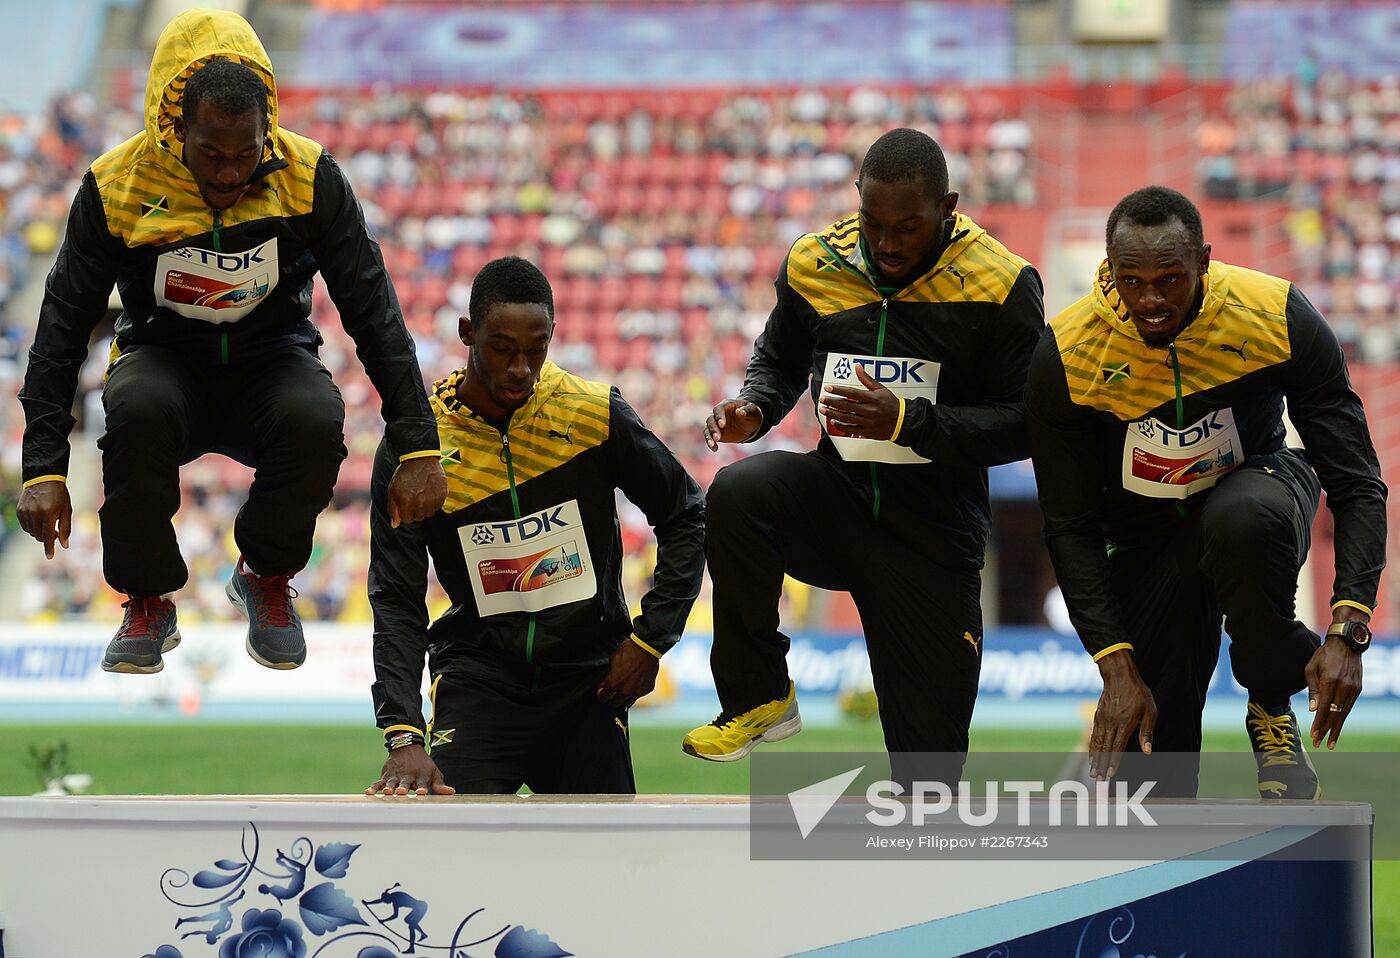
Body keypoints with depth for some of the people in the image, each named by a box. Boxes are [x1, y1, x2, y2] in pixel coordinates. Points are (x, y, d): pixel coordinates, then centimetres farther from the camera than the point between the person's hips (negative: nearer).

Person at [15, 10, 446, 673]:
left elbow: (374, 313, -10)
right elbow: (62, 327, -9)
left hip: (271, 355, 1)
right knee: (137, 410, -37)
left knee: (317, 421, -34)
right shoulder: (116, 186, -16)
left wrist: (418, 449, -16)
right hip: (166, 357, -1)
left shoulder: (308, 176, -15)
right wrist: (44, 469, -16)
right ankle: (147, 603, -11)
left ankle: (267, 579, -1)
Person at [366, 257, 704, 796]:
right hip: (478, 669, -1)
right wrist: (404, 738, -21)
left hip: (588, 673, 1)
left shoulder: (595, 415, -7)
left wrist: (650, 640, -1)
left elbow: (685, 518, 7)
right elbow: (397, 604, -10)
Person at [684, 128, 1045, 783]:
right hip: (836, 500, 2)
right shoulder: (815, 264, 0)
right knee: (738, 492, -31)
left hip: (933, 532, -2)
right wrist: (752, 408, -4)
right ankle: (760, 698, -14)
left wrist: (907, 421, -24)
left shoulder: (997, 286, -11)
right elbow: (780, 361, 19)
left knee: (931, 754, -2)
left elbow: (1022, 426, -12)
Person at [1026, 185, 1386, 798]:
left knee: (1244, 517, -39)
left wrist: (1348, 633, -35)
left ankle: (1273, 701, -14)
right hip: (1145, 535, 1)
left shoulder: (1280, 319, -25)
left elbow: (1357, 487, -22)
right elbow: (1070, 526, -17)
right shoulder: (1065, 356, -23)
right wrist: (1117, 670, -26)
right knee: (1152, 769, -9)